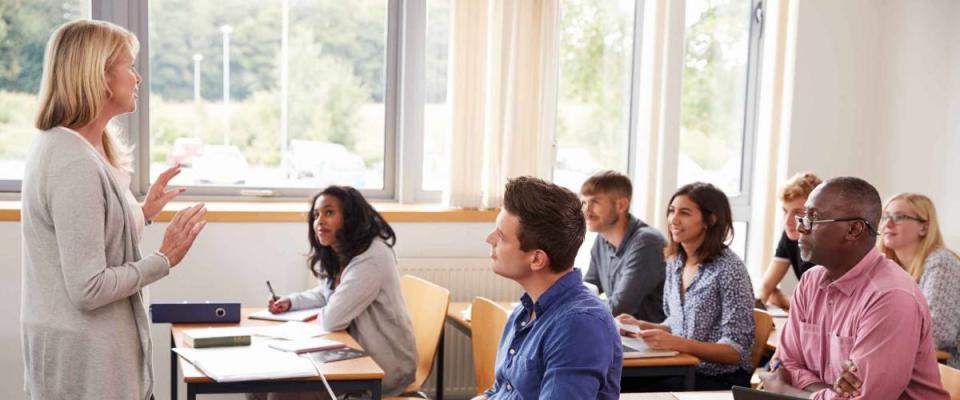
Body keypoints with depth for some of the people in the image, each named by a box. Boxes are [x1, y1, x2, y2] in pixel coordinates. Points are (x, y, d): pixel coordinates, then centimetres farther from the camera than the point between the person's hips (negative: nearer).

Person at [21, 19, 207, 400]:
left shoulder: (57, 145, 8)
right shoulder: (76, 166, -23)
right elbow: (88, 289, -24)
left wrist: (143, 212, 13)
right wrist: (164, 260, -15)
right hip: (84, 353, -10)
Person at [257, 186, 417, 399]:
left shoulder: (370, 258, -25)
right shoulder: (339, 255, 8)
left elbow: (332, 320, -25)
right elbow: (326, 293, 28)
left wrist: (319, 315, -1)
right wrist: (291, 302, 9)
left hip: (384, 365, -9)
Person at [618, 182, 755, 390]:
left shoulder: (729, 269, -15)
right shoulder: (675, 261, 7)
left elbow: (736, 350, -17)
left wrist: (677, 343, -27)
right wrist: (643, 326, -1)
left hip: (721, 382, -6)